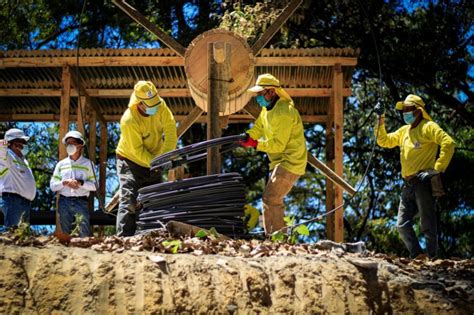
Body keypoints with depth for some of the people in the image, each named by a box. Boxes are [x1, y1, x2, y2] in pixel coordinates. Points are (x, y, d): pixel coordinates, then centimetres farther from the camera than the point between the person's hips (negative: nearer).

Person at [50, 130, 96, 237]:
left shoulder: (87, 163, 8)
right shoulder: (61, 164, 14)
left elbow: (94, 186, 3)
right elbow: (52, 185, 9)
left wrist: (81, 183, -12)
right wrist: (64, 183, -8)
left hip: (81, 201, -2)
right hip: (64, 201, 2)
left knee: (84, 233, -10)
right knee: (65, 234, 2)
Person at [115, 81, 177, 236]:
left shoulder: (161, 107, -16)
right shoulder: (128, 120, -30)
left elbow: (170, 131, -19)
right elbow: (137, 150, -25)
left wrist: (165, 156, -29)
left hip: (153, 161, 6)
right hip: (131, 161, -5)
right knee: (129, 201, -17)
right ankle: (124, 238, -20)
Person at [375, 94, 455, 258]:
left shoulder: (428, 127, -4)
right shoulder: (404, 131, 20)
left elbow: (448, 143, -17)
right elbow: (384, 141, 27)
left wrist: (438, 168, -19)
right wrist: (381, 121, 14)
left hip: (424, 182, -8)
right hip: (408, 184, 8)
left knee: (427, 225, -4)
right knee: (402, 225, 5)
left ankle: (432, 258, 2)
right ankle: (417, 256, 13)